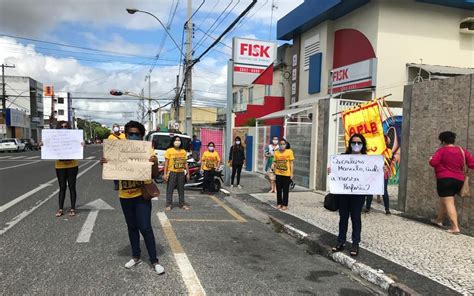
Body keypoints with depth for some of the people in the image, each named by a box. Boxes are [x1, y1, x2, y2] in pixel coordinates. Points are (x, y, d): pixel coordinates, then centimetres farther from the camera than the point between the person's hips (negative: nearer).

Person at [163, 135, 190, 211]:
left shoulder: (183, 151, 8)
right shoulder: (169, 151, -3)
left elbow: (185, 163, 11)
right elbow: (166, 163, -5)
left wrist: (188, 173, 8)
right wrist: (165, 173, -10)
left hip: (181, 173, 4)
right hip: (172, 172, -4)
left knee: (181, 189, 11)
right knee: (170, 189, 1)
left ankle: (182, 204, 20)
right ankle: (169, 205, 8)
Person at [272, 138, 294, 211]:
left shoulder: (289, 152, -6)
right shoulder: (276, 152, 0)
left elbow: (291, 163, -2)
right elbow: (275, 163, 6)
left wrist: (291, 173, -5)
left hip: (286, 174, -2)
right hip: (278, 174, 3)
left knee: (285, 190, 4)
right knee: (279, 190, 10)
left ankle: (285, 205, 13)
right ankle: (279, 203, 23)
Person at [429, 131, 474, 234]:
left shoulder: (442, 150, -8)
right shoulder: (462, 150, 7)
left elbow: (433, 163, -17)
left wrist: (431, 159, 5)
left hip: (445, 179, -7)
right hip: (458, 180, 7)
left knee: (448, 203, -6)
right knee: (444, 201, 22)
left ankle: (455, 227, -14)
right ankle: (439, 220, 35)